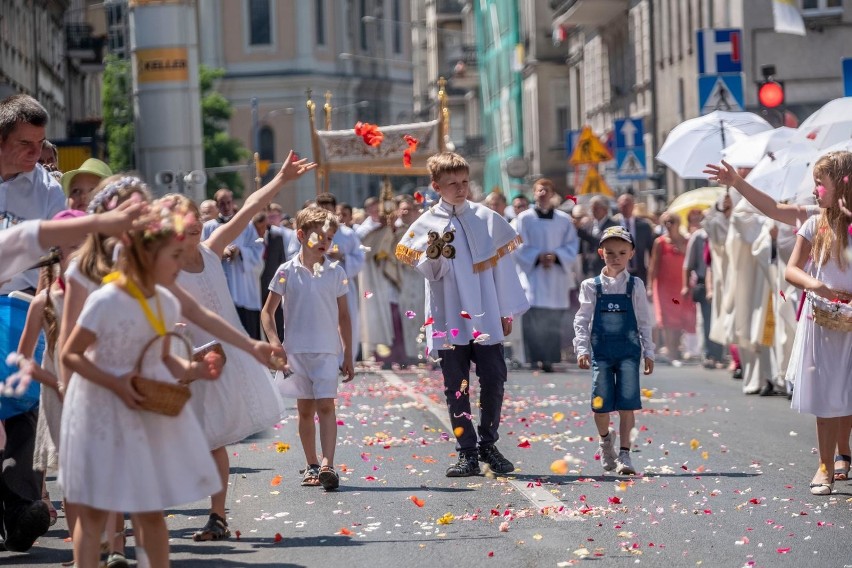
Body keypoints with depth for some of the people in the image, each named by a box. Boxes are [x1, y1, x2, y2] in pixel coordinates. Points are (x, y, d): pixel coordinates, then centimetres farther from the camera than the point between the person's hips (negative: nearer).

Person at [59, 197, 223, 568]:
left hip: (149, 415, 6)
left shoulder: (167, 303, 0)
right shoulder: (106, 302, -20)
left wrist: (190, 370, -9)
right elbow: (70, 356, -15)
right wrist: (115, 384, -23)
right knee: (94, 511, 2)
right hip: (104, 416, -6)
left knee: (150, 509, 13)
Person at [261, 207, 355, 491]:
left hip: (327, 350, -1)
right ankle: (312, 465, 18)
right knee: (305, 409, 9)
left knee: (326, 405, -11)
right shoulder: (287, 271, 0)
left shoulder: (336, 272, 3)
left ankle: (327, 465, -20)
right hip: (296, 350, 1)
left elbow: (343, 316, 9)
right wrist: (275, 345, -9)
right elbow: (267, 312, 4)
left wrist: (348, 356, 9)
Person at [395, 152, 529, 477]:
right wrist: (434, 254, -22)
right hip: (449, 319, -1)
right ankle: (467, 452, 8)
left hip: (486, 317, 1)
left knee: (494, 379, -2)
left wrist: (507, 312, 10)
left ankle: (488, 444, 14)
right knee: (456, 388, 1)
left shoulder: (488, 219, 6)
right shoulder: (426, 225, 2)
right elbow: (431, 272, 0)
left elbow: (501, 265, 10)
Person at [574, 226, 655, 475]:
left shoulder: (635, 286, 5)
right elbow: (582, 320, 3)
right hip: (601, 350, 0)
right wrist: (582, 349, -7)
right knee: (601, 404, 2)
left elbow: (644, 322, 8)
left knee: (627, 404, -6)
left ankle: (624, 453, -1)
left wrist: (648, 352, 5)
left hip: (629, 350, 0)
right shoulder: (592, 286, 4)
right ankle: (605, 440, 30)